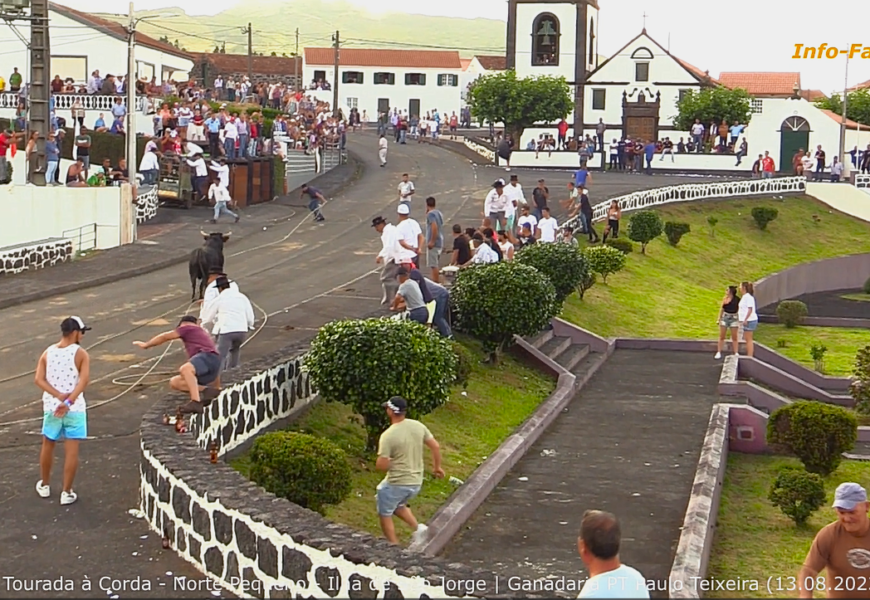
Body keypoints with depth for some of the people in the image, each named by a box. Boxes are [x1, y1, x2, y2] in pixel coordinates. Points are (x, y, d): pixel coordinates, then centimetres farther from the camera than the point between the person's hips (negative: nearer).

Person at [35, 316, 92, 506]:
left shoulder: (47, 353, 2)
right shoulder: (81, 353, -9)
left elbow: (39, 379, -8)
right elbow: (84, 379, -23)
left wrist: (58, 396, -13)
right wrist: (69, 401, -26)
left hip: (51, 407, 4)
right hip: (74, 409, -4)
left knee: (48, 446, 21)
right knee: (72, 451, 3)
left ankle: (44, 485, 35)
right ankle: (67, 493, 5)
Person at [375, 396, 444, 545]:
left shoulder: (388, 435, -21)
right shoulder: (418, 426, -4)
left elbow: (381, 465, -21)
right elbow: (435, 446, 3)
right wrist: (437, 467, 18)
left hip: (396, 483, -6)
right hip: (416, 482, 6)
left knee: (385, 514, 16)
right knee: (398, 505, 32)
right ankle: (418, 528, 13)